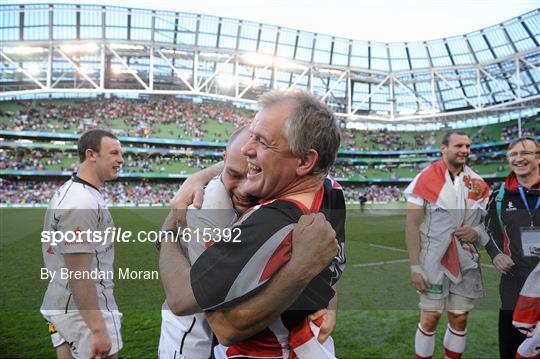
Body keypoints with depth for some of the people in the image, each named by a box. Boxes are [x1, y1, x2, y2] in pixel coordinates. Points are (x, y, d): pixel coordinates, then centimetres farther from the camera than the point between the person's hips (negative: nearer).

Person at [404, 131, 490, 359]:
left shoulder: (478, 183, 6)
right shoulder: (426, 179, -9)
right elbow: (412, 225, -11)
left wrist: (477, 232, -8)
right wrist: (415, 267, -14)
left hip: (466, 262, 5)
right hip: (433, 262, -4)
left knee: (459, 319, 10)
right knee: (430, 317, 0)